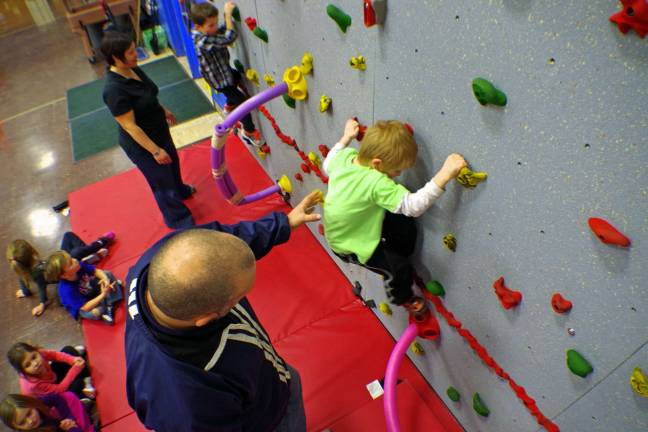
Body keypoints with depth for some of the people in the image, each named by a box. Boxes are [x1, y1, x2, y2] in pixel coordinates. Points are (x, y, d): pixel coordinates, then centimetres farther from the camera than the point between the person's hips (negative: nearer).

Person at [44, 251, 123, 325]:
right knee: (94, 312, -34)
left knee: (108, 274, -2)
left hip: (91, 290, 6)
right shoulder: (67, 290, -39)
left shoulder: (78, 266, -26)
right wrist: (103, 295, -40)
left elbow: (96, 271, -11)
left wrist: (105, 279, -31)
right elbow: (85, 308, -37)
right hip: (81, 307, -6)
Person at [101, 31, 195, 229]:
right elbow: (130, 126, -29)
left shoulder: (132, 69, -7)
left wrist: (164, 111, 25)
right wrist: (155, 151, -26)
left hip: (159, 131, 9)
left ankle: (180, 190, 62)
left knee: (172, 163, 31)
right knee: (162, 182, 9)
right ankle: (179, 221, 30)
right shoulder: (114, 89, -33)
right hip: (141, 144, -9)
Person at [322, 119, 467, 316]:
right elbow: (413, 206, -43)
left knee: (405, 224, 7)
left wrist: (346, 137, 11)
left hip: (341, 229, 8)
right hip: (349, 245, -8)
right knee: (400, 269, 3)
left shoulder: (345, 156, -16)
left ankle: (397, 259, 31)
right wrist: (444, 175, -48)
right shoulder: (377, 183, -39)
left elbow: (327, 164, 7)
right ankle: (402, 298, 35)